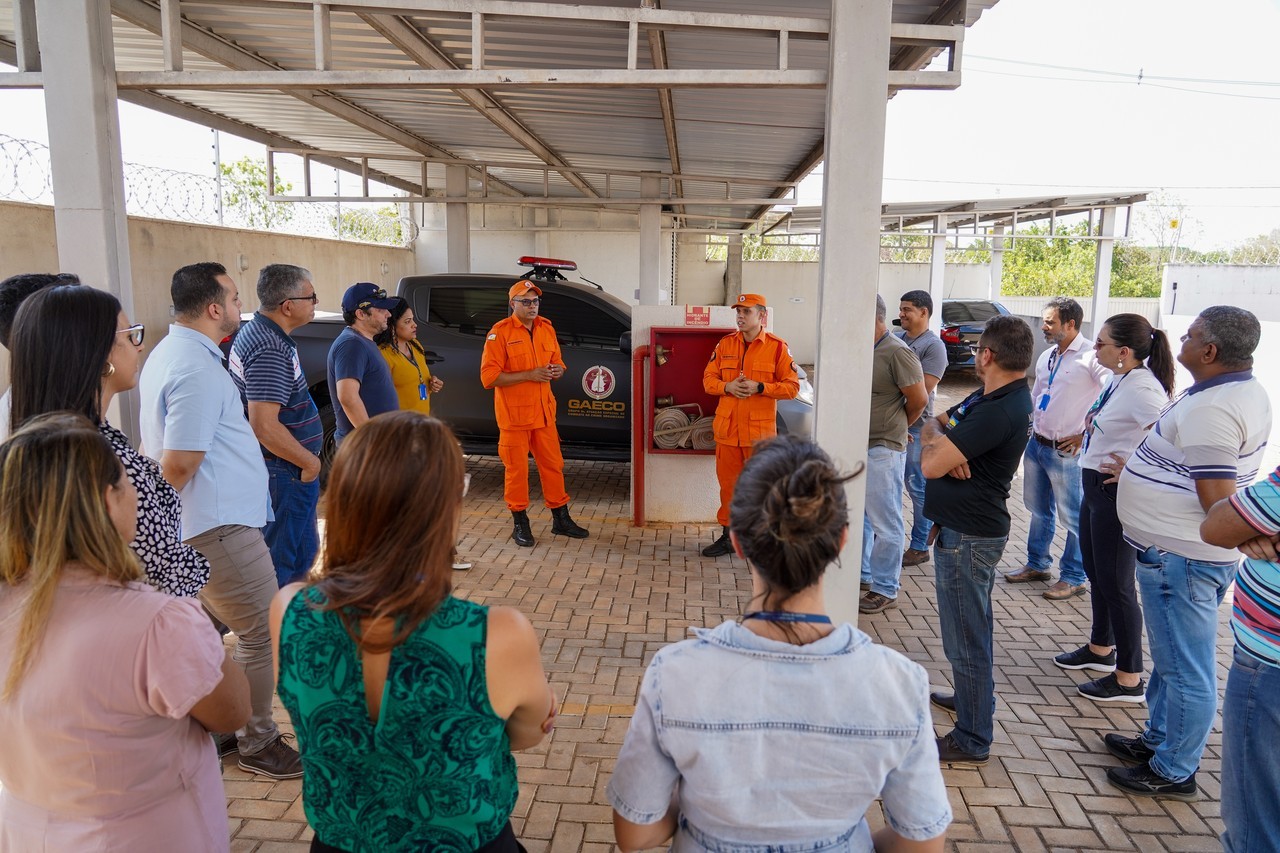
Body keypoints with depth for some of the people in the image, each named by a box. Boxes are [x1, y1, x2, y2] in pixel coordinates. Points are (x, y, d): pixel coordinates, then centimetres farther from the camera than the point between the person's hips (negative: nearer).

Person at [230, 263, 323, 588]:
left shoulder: (254, 332, 10)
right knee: (283, 561, 1)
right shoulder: (271, 351, -23)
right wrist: (310, 462, -15)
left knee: (303, 550, 22)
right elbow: (265, 427, -28)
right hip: (287, 473, -10)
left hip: (279, 469, 10)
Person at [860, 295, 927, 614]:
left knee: (884, 523, 1)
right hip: (858, 447, 8)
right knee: (858, 515, 20)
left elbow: (919, 399, -13)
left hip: (883, 451, -8)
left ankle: (885, 590, 12)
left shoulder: (897, 353, -17)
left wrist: (895, 428, 3)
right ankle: (860, 571, 37)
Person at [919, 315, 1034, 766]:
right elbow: (932, 424, 10)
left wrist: (938, 438, -5)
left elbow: (930, 464, -27)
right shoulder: (988, 397, 7)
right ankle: (971, 696, 45)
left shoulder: (1000, 411, -25)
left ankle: (972, 740, 12)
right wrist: (944, 441, -12)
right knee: (973, 628, 26)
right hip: (970, 529, 11)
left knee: (966, 639, 0)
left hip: (967, 537, -11)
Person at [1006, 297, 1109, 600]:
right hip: (1036, 445, 8)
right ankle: (1037, 564, 35)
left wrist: (1085, 434, -16)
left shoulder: (1091, 356, -15)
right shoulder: (1046, 357, 11)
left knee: (1073, 517, 4)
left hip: (1065, 451, -8)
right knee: (1038, 509, 20)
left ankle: (1073, 578, 17)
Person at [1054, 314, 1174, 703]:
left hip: (1116, 495, -10)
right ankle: (1101, 648, 40)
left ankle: (1129, 679, 13)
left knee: (1115, 583, 0)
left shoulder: (1142, 388, -22)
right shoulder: (1118, 380, 6)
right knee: (1096, 573, 22)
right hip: (1094, 487, 10)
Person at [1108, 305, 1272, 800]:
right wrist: (1138, 471, 21)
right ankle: (1160, 740, 38)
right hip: (1186, 552, 11)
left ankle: (1174, 772, 18)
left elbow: (1217, 498, -25)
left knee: (1184, 669, 4)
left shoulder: (1209, 410, -25)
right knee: (1174, 660, 23)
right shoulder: (1248, 392, 8)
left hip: (1178, 556, -11)